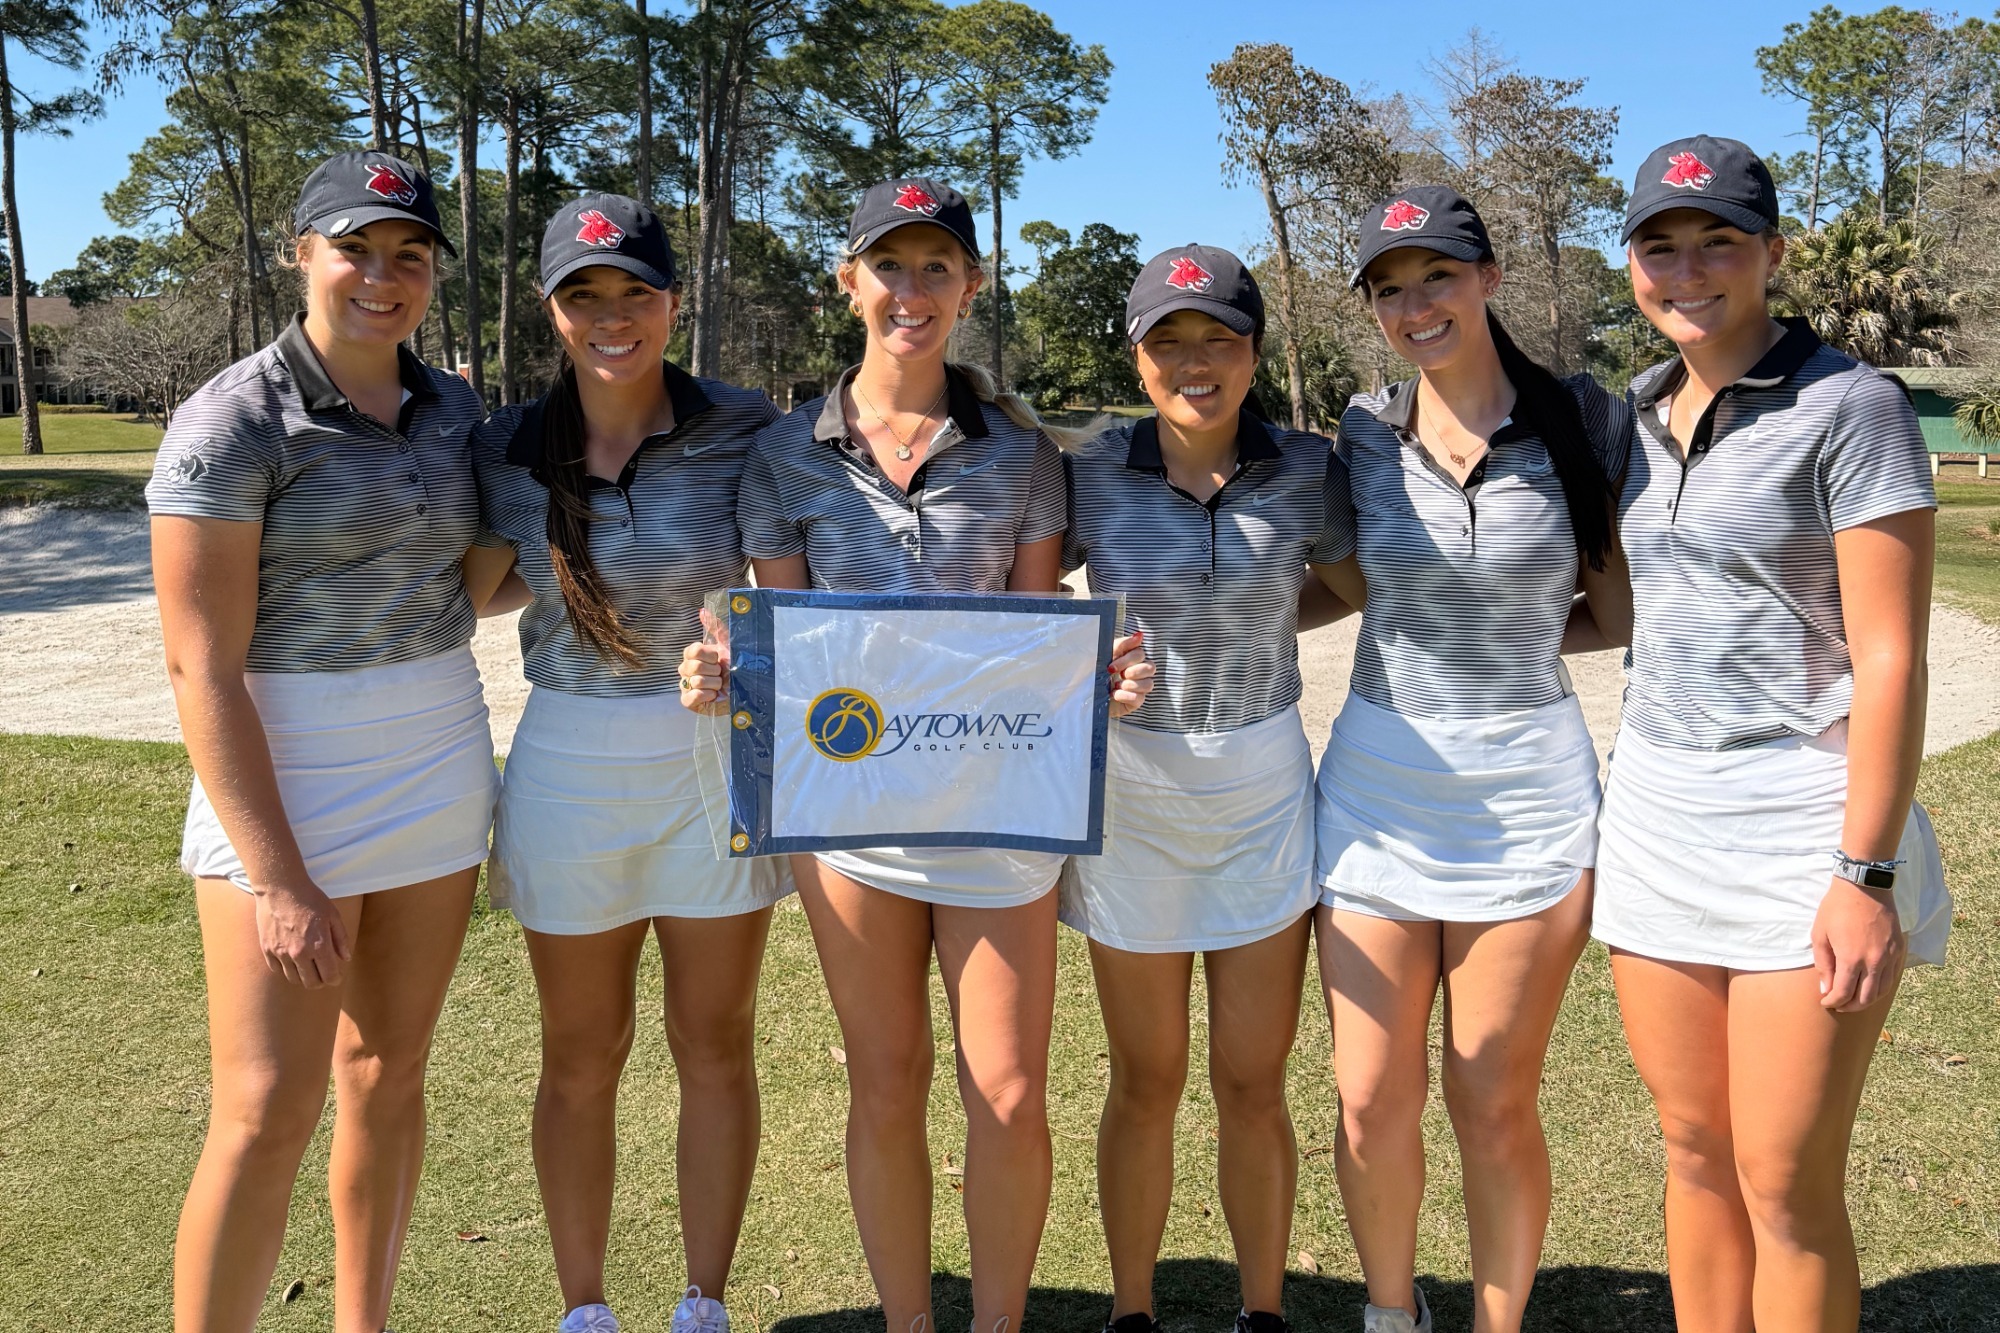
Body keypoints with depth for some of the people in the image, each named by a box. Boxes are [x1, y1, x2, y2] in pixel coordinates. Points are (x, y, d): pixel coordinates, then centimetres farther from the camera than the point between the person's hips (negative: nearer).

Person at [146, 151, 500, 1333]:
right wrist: (278, 880, -19)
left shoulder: (455, 409, 5)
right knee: (269, 1113, -3)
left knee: (388, 1077, 14)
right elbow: (202, 669, -16)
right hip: (282, 784, -5)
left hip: (439, 777, 5)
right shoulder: (232, 424, -12)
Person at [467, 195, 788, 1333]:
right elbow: (492, 585, 12)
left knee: (717, 1049, 10)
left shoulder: (745, 431, -8)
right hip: (569, 767, 2)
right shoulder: (506, 450, -2)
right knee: (582, 1058, 12)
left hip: (717, 766, -1)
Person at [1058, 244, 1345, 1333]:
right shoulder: (1090, 476, -6)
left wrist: (1263, 619, -6)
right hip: (1128, 790, 0)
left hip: (1263, 791, 1)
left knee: (1251, 1085, 9)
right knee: (1147, 1083, 11)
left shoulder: (1308, 471, -4)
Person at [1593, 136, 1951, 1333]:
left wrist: (1866, 875, -17)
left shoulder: (1848, 405, -9)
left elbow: (1890, 657, -13)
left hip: (1803, 826, -6)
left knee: (1788, 1188, 2)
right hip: (1658, 818, 6)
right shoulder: (1640, 418, 10)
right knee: (1696, 1155, 14)